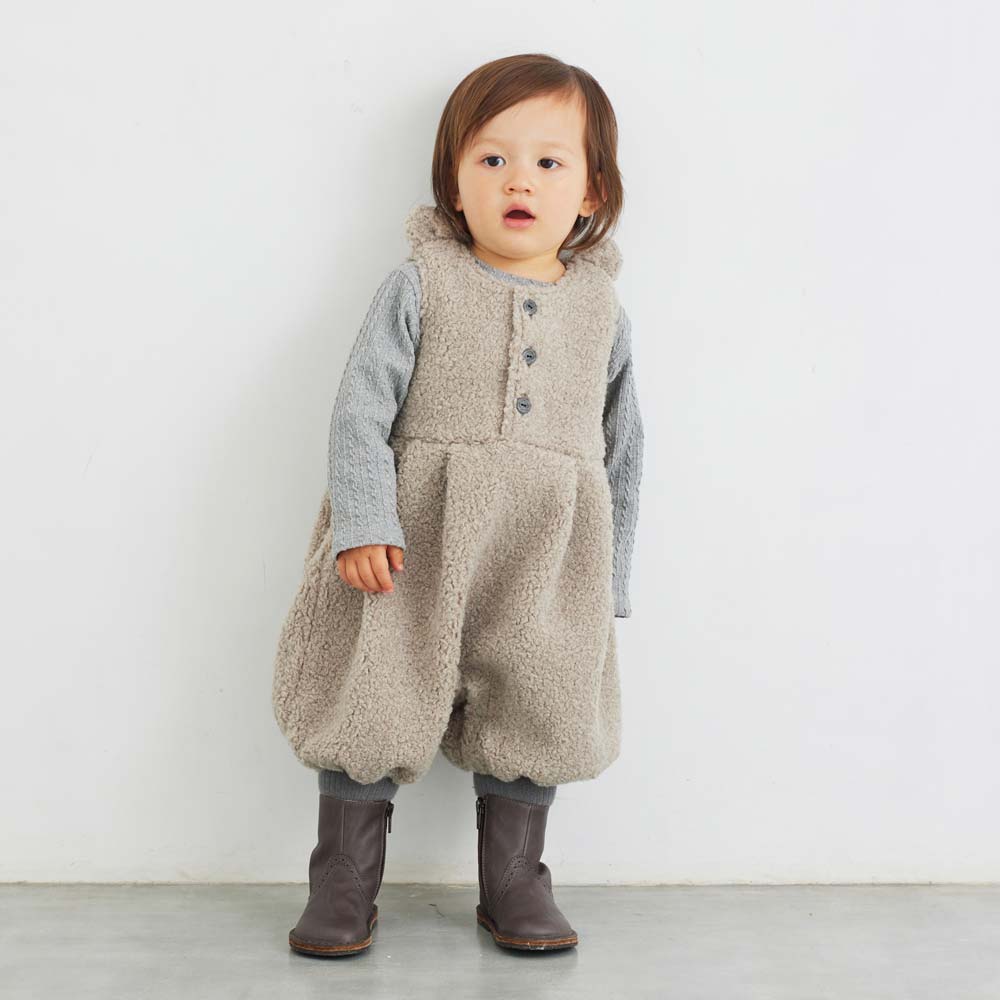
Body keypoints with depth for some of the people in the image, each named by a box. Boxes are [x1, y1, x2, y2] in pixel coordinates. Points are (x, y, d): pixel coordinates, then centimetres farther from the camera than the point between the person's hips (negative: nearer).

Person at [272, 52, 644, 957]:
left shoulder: (603, 312, 8)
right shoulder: (420, 286, -1)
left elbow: (623, 452, 13)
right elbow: (361, 408, -6)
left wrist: (608, 581, 12)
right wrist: (361, 521, -18)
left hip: (544, 572, 3)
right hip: (415, 548, -2)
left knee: (531, 715, 10)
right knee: (373, 706, 2)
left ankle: (513, 886, 30)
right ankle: (344, 891, 21)